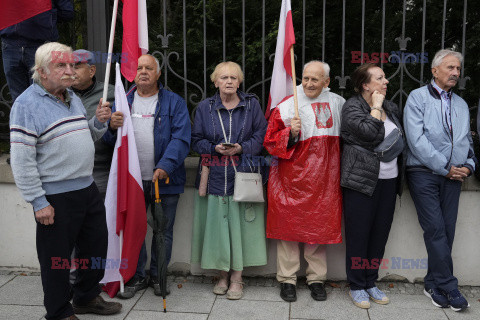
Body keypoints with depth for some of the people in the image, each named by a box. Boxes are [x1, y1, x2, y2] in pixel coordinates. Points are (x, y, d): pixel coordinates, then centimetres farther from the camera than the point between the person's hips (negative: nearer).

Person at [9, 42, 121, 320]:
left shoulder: (73, 98, 12)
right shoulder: (27, 104, -12)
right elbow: (22, 160, -16)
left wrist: (100, 122, 1)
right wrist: (38, 202, -18)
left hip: (88, 188, 8)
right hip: (56, 197, -8)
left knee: (97, 245, 18)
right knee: (57, 258, 6)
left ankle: (87, 297, 38)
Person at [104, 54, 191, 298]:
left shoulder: (174, 103, 2)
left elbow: (181, 138, -10)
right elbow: (108, 140, 8)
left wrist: (165, 166, -24)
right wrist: (111, 126, -16)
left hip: (165, 178, -2)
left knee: (163, 230, 9)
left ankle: (158, 276, 26)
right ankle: (136, 276, 25)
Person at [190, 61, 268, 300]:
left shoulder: (251, 105, 5)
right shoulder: (205, 107, 8)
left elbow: (261, 136, 2)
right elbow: (196, 140, 7)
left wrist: (241, 148, -14)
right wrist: (215, 148, -12)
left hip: (243, 174, -1)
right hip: (214, 177, 1)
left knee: (239, 224, 1)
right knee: (217, 224, 4)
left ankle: (236, 278, 13)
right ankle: (223, 274, 20)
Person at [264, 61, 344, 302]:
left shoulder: (337, 103, 9)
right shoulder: (286, 107, -2)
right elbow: (271, 142, -3)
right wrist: (290, 133, -19)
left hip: (323, 179, 3)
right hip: (292, 178, -2)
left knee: (320, 227, 8)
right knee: (289, 226, 2)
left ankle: (316, 279, 23)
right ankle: (287, 280, 16)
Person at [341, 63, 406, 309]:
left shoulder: (391, 108, 15)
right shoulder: (352, 107, -6)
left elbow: (401, 139, 23)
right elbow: (370, 132, -23)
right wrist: (376, 106, -11)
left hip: (389, 180, 7)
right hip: (362, 179, -6)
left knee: (380, 233, 10)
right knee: (358, 233, 1)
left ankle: (371, 282, 24)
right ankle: (357, 286, 14)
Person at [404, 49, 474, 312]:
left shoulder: (461, 105, 19)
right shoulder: (418, 97, -1)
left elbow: (467, 141, 22)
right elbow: (417, 139, -11)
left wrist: (468, 165, 2)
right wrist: (445, 167, -11)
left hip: (453, 175, 5)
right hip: (424, 173, -5)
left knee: (447, 231, 4)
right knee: (436, 230, -7)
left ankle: (434, 285, 16)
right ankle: (448, 288, 1)